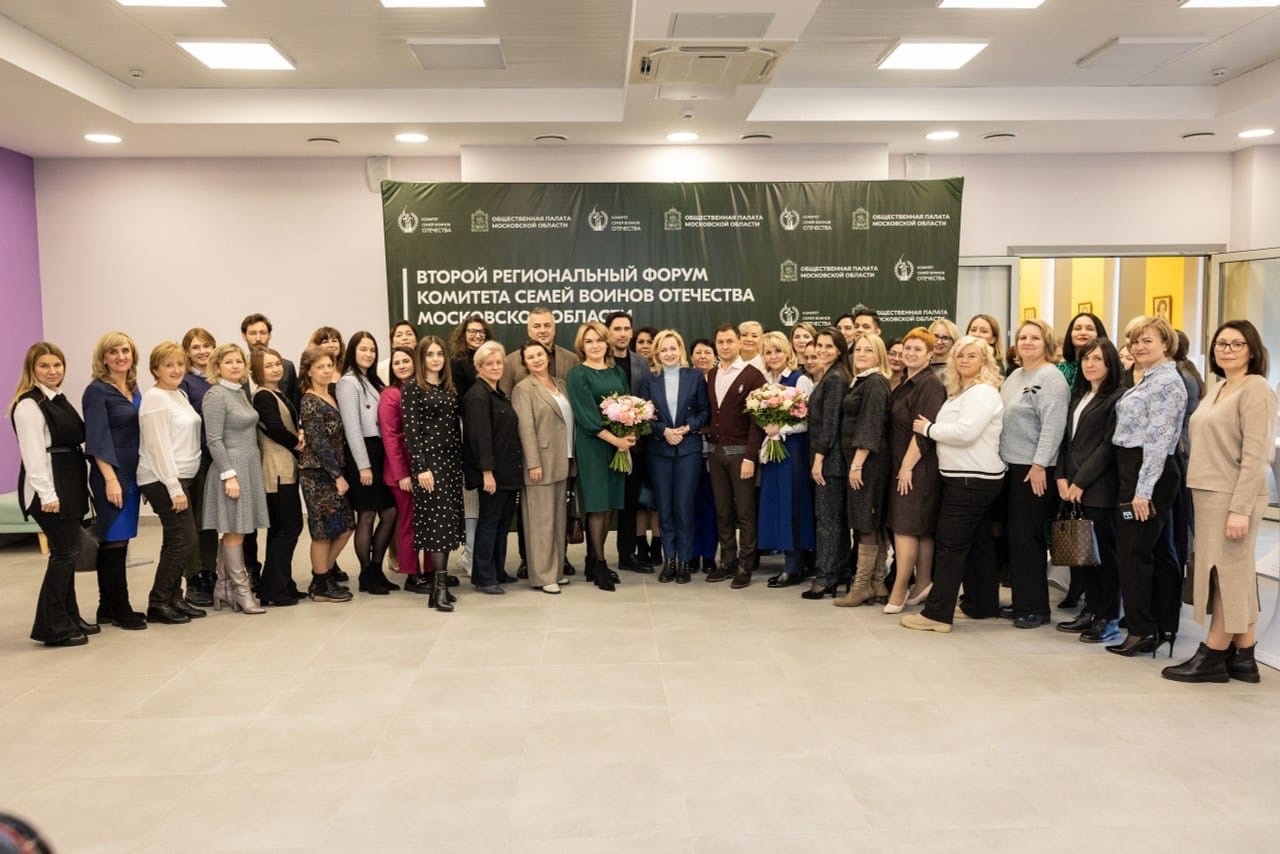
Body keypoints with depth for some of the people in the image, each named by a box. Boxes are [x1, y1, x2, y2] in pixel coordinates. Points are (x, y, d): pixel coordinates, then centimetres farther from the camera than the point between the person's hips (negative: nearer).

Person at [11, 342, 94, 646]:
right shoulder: (29, 404, -12)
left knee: (67, 552, 13)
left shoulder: (60, 400, 15)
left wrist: (80, 486, 15)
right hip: (49, 488, -9)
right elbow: (33, 454, -18)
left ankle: (69, 618, 22)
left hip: (69, 485, 9)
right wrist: (47, 494, -22)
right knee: (65, 552, -7)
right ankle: (51, 627, 1)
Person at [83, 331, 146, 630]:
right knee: (114, 542, -3)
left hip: (132, 473, 7)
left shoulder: (134, 390, 13)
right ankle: (120, 609, 4)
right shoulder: (97, 391, -8)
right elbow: (97, 440, -14)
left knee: (115, 542, 11)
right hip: (111, 474, -7)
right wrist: (110, 479, -19)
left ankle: (108, 607, 18)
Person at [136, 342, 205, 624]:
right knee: (184, 540, -7)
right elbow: (159, 447, -17)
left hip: (180, 477, 8)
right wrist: (175, 489, -19)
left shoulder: (180, 395, 13)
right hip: (162, 481, -8)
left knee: (176, 541, 12)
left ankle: (173, 598, 20)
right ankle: (158, 603, 2)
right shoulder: (155, 399, -13)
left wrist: (181, 484, 11)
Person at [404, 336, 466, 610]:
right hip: (429, 460, -6)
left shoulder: (449, 387, 14)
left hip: (452, 459, 6)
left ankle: (439, 581, 12)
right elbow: (410, 429, -10)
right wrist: (420, 467, -17)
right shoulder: (412, 387, -4)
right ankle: (440, 586, -9)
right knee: (437, 519, -10)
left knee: (449, 520, 5)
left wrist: (460, 460, 9)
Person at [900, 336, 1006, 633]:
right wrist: (932, 428, 0)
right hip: (966, 478, 10)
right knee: (978, 542, 15)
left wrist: (928, 428, -14)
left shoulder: (983, 392, -14)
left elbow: (965, 432, -25)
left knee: (949, 543, -9)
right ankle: (984, 604, 25)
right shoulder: (961, 391, 17)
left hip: (973, 480, -10)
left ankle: (937, 614, -6)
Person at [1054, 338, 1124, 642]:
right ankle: (1091, 610, 21)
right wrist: (1062, 476, 3)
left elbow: (1109, 446, -12)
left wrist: (1081, 481, -14)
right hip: (1073, 487, 7)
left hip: (1099, 488, -7)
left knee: (1103, 552, 0)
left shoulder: (1117, 398, -7)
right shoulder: (1078, 396, 17)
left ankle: (1109, 619, 9)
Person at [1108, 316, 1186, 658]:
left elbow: (1158, 440, -19)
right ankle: (1165, 626, 20)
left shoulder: (1167, 382, -13)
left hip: (1149, 473, -10)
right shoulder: (1148, 379, 17)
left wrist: (1143, 490, -22)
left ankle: (1142, 631, 0)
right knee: (1159, 551, 13)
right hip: (1137, 472, 10)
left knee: (1133, 551, -6)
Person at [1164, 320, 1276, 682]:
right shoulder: (1218, 388, 14)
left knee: (1227, 575, -1)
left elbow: (1256, 455, -18)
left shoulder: (1255, 390, -11)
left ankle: (1212, 656, 7)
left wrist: (1239, 509, -22)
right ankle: (1242, 658, 18)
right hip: (1209, 494, 8)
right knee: (1237, 577, 12)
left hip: (1232, 498, -8)